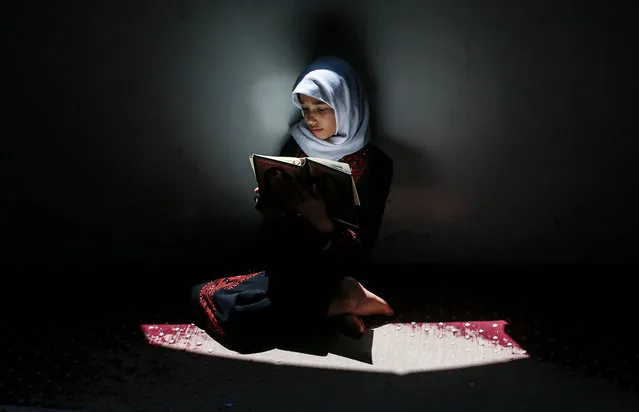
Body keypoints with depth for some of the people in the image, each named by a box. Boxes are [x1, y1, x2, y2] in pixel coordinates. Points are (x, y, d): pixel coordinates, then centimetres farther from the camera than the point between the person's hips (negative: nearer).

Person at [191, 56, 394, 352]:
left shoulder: (373, 164, -11)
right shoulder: (296, 145, 4)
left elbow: (360, 249, -14)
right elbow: (274, 210, 8)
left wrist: (322, 221, -32)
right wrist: (267, 203, -16)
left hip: (326, 271, -7)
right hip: (281, 261, 7)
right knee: (205, 295, -14)